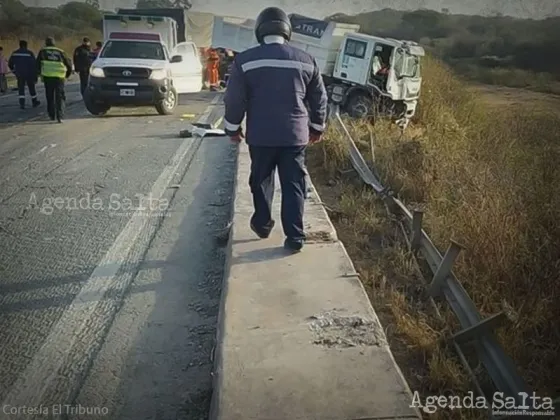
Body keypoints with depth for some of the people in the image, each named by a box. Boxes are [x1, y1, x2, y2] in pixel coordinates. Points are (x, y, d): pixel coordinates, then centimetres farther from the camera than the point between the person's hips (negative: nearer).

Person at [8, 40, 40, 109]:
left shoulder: (14, 53, 3)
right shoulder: (29, 53, -9)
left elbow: (10, 64, 10)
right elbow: (33, 66, -12)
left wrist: (15, 72, 26)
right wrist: (35, 77, -8)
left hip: (20, 75, 2)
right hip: (29, 74, -2)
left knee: (21, 89, 7)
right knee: (31, 88, 13)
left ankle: (22, 103, -5)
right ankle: (34, 102, 25)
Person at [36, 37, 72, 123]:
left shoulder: (43, 51, 10)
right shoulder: (60, 52, 13)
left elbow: (38, 63, 3)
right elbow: (69, 63, 13)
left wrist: (41, 73, 18)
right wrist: (67, 74, 26)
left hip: (47, 76, 0)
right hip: (59, 77, 0)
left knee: (50, 97, 12)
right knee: (60, 97, 1)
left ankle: (52, 115, 16)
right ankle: (60, 116, -12)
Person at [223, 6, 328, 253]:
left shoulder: (244, 60, -4)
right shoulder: (306, 60, 3)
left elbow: (234, 100, -3)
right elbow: (319, 99, 9)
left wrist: (232, 129, 12)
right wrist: (317, 128, 22)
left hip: (260, 136, 0)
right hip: (295, 135, 1)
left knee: (261, 180, 19)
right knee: (294, 185, 5)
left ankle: (262, 224, 33)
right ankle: (295, 237, 4)